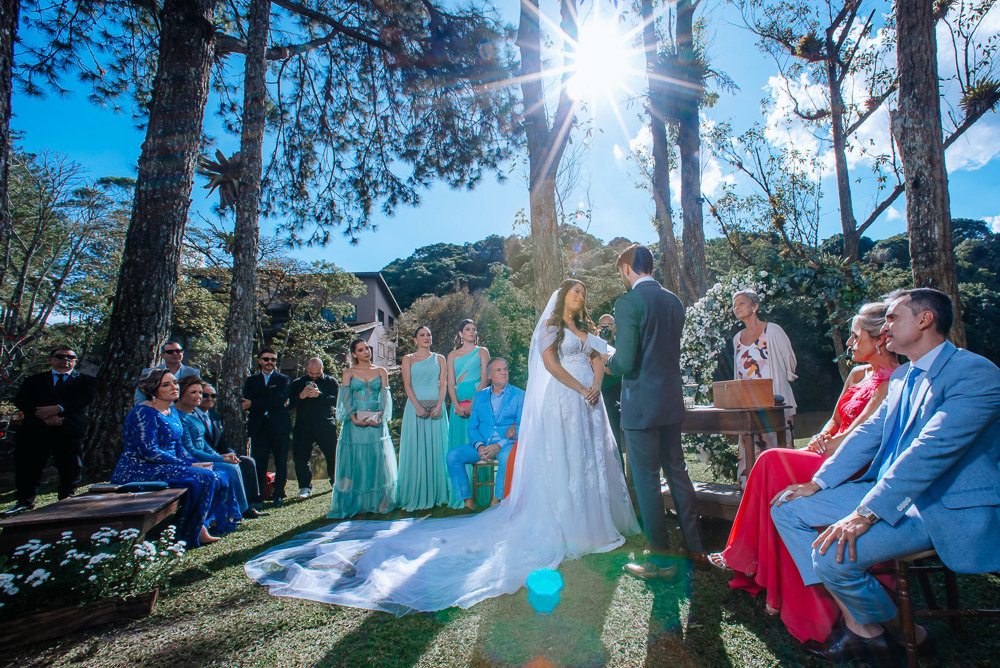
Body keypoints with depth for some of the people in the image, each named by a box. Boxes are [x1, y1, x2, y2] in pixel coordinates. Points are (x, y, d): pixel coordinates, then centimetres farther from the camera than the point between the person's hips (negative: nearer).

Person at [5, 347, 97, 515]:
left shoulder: (85, 380, 13)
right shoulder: (34, 380, 18)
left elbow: (86, 397, -6)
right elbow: (20, 400, 2)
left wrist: (58, 408, -20)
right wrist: (44, 415, -16)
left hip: (69, 432, -2)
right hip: (35, 431, 2)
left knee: (70, 469, 1)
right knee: (27, 468, 5)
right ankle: (25, 501, 22)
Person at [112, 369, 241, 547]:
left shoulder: (172, 411, 12)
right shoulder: (143, 413, -16)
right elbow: (149, 452, -22)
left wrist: (194, 463, -4)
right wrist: (189, 466, -21)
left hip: (164, 465, 9)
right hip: (138, 471, -9)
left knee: (217, 476, -2)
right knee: (201, 478, -24)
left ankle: (200, 525, 2)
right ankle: (190, 534, -10)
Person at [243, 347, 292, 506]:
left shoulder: (283, 379, 9)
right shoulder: (251, 381, 16)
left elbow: (280, 400, -8)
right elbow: (246, 403, 0)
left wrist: (254, 404, -12)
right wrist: (271, 404, -12)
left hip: (279, 427, -1)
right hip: (258, 427, 1)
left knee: (281, 463, 1)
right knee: (258, 463, -3)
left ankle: (278, 495, 12)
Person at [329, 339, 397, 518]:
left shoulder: (381, 372, 12)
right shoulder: (348, 373, 9)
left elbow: (385, 396, 2)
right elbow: (345, 398, -1)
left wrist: (379, 416, -14)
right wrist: (354, 418, -16)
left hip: (376, 421, 1)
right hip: (355, 422, -1)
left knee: (378, 460, -2)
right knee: (355, 460, -1)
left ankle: (378, 502, 5)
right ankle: (354, 503, 7)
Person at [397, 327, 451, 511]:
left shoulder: (439, 359, 14)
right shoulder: (408, 359, 9)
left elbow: (443, 384, 5)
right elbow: (407, 385, 0)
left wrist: (439, 406, -10)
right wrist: (417, 406, -13)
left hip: (436, 406, 2)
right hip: (416, 405, -1)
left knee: (436, 448, 1)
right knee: (415, 449, -2)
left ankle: (437, 494, 9)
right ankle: (415, 496, 3)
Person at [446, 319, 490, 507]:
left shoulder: (482, 351, 9)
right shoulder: (452, 355, 17)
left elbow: (485, 379, -2)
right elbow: (451, 383, 9)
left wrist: (473, 403, -13)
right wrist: (457, 405, -7)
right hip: (459, 403, 3)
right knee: (458, 446, 1)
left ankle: (480, 495, -1)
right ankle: (460, 496, 6)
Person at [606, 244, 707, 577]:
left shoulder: (628, 302, -15)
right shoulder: (674, 301, 9)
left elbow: (625, 361, -21)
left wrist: (607, 362, 1)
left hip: (641, 403, -8)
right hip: (672, 401, 8)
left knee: (646, 480, 4)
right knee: (677, 471, 18)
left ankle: (661, 559, 15)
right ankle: (696, 548, 29)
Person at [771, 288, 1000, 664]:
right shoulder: (902, 377, 13)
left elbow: (930, 452, -26)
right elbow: (870, 432, 11)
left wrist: (866, 514, -31)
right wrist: (817, 483, 0)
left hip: (945, 508, -9)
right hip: (890, 491, 9)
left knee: (833, 553, -27)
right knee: (788, 508, -1)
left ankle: (905, 632, 6)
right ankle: (857, 624, 2)